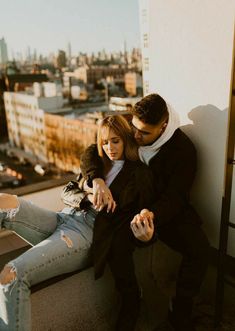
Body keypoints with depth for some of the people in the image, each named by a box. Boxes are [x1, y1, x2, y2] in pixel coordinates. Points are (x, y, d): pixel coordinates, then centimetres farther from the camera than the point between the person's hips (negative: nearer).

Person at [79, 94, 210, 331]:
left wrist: (152, 216, -42)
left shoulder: (183, 149, -15)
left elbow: (175, 196, -20)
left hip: (166, 210, -2)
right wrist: (97, 179, -29)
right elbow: (91, 152, -6)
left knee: (200, 248, -26)